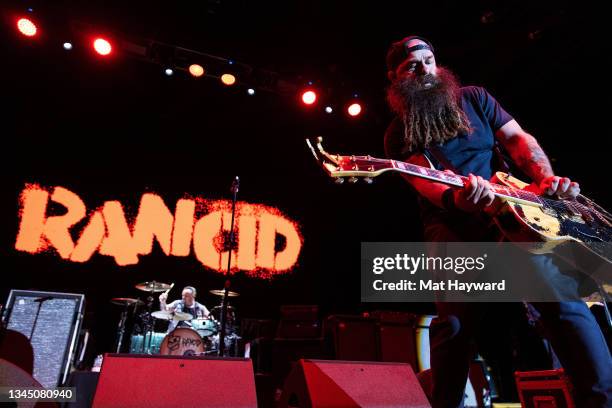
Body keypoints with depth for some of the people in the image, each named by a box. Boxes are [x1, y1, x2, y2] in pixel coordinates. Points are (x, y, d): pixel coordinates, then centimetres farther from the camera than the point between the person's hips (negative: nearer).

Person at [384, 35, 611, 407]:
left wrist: (546, 179, -7)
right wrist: (456, 197, -31)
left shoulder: (473, 98, 16)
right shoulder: (398, 134, 9)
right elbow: (422, 179, -8)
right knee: (455, 321, -12)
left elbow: (518, 139, 12)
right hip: (451, 226, -1)